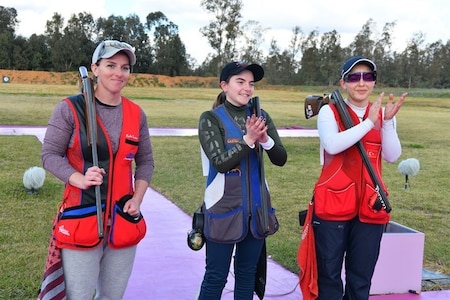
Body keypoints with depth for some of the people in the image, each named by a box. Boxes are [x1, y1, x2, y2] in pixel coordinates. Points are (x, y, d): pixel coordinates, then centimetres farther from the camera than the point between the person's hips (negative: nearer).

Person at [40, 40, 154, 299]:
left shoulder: (136, 114, 5)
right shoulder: (70, 108, -7)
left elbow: (146, 161, 12)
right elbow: (50, 154, -5)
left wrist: (138, 198, -2)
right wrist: (79, 179, -22)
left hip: (124, 221, 4)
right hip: (81, 219, -4)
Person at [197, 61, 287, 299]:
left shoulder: (261, 116, 5)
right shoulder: (211, 119, -6)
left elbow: (281, 159, -1)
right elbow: (220, 162, -16)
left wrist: (265, 140, -19)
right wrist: (249, 139, -24)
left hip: (257, 205, 4)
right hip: (224, 206, -4)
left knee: (247, 274, 13)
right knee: (216, 277, 2)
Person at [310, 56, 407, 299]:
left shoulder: (383, 113, 9)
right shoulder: (330, 111, -1)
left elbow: (392, 156, -3)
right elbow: (332, 145, -20)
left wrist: (387, 121, -15)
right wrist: (369, 122, -19)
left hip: (370, 205, 3)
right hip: (333, 203, -3)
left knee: (361, 278, 11)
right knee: (329, 275, 6)